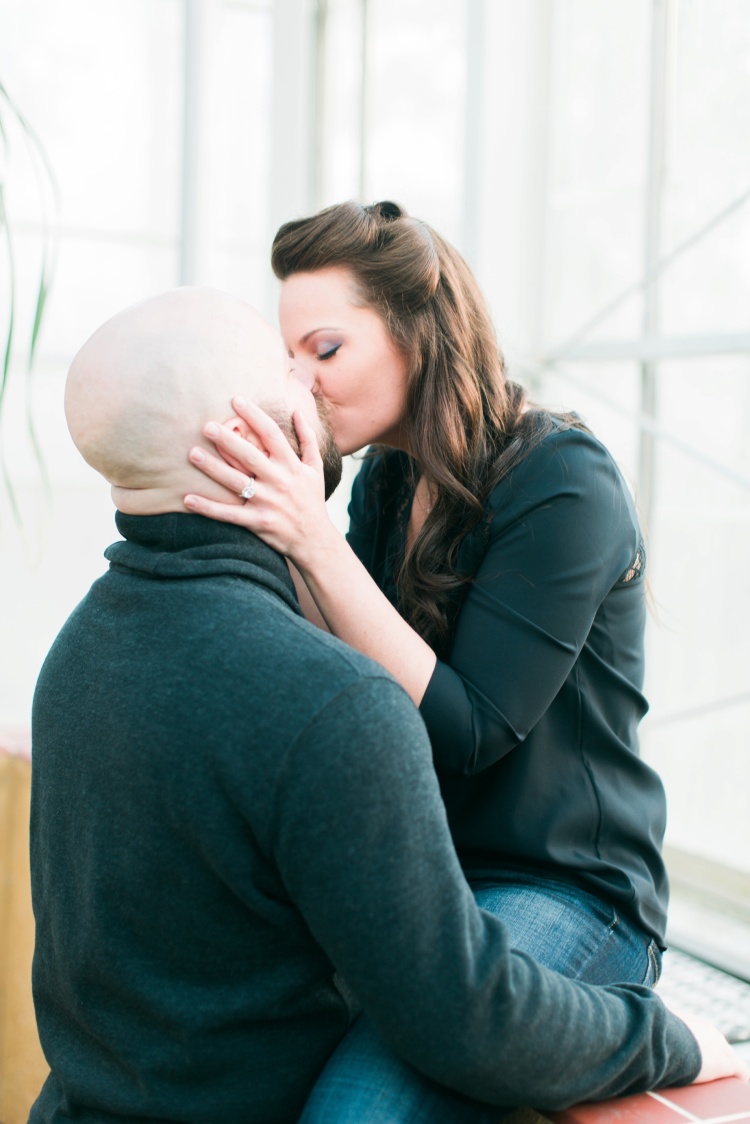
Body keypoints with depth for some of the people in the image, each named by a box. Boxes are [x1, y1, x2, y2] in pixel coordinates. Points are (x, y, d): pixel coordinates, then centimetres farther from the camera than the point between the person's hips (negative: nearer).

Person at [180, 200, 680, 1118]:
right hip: (417, 871, 7)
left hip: (565, 894, -7)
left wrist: (315, 543, -27)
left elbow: (461, 733, -20)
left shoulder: (562, 482, -16)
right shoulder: (386, 478, 7)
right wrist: (277, 528, -9)